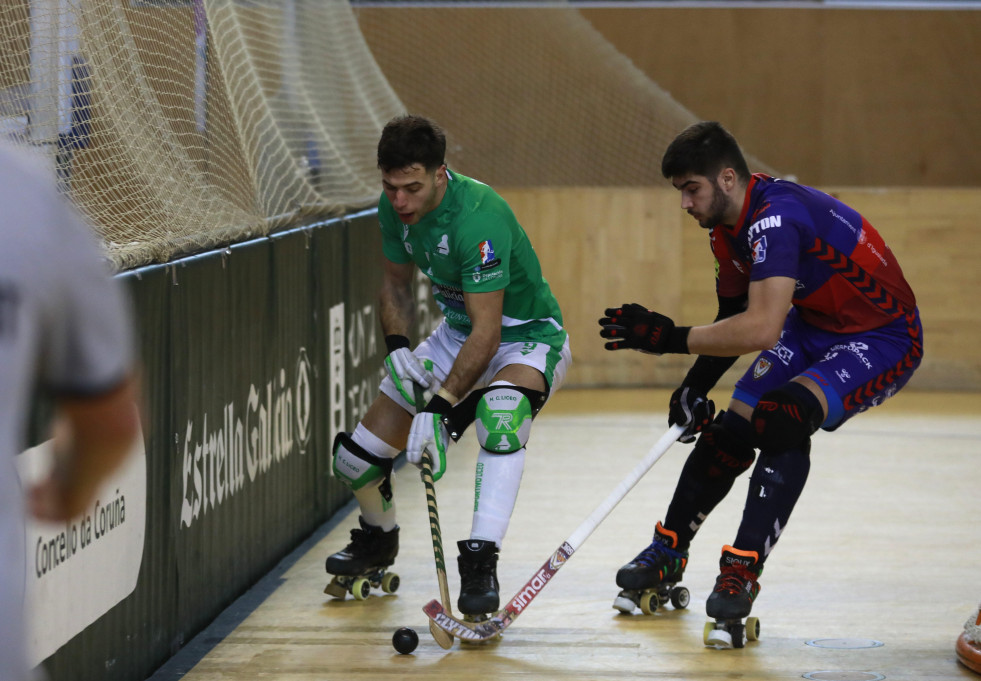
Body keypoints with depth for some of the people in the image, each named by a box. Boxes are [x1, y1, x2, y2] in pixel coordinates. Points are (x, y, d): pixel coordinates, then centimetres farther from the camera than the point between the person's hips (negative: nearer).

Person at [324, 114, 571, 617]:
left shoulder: (477, 217, -34)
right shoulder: (393, 208, -10)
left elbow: (487, 333, -34)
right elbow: (396, 282, 8)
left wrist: (441, 408, -37)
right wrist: (397, 347, -10)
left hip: (528, 337, -7)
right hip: (456, 334, 7)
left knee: (501, 410, -43)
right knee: (356, 458, 2)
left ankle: (480, 564, -40)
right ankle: (377, 538, 35)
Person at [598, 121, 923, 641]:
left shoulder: (777, 218, -33)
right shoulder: (728, 227, -1)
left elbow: (761, 329, -41)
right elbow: (736, 316, 13)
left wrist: (671, 337, -34)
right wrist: (697, 384, 3)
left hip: (883, 339, -9)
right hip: (810, 326, 9)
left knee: (781, 418, -30)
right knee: (730, 429, 4)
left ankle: (743, 571, -24)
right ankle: (668, 552, 25)